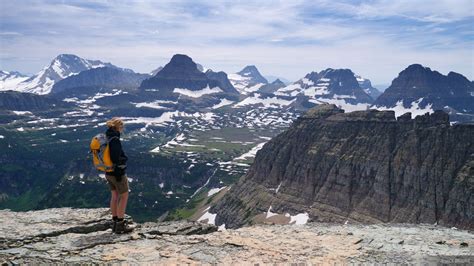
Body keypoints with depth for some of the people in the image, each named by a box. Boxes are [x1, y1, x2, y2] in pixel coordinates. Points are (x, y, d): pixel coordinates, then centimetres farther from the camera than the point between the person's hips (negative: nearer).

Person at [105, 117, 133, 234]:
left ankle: (115, 223, 24)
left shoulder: (106, 137, 6)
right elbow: (115, 158, -25)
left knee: (115, 196, 16)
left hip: (108, 173, 9)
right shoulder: (114, 139, -21)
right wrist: (119, 174, -16)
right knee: (124, 196, 3)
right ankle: (120, 225, 6)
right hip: (116, 173, -9)